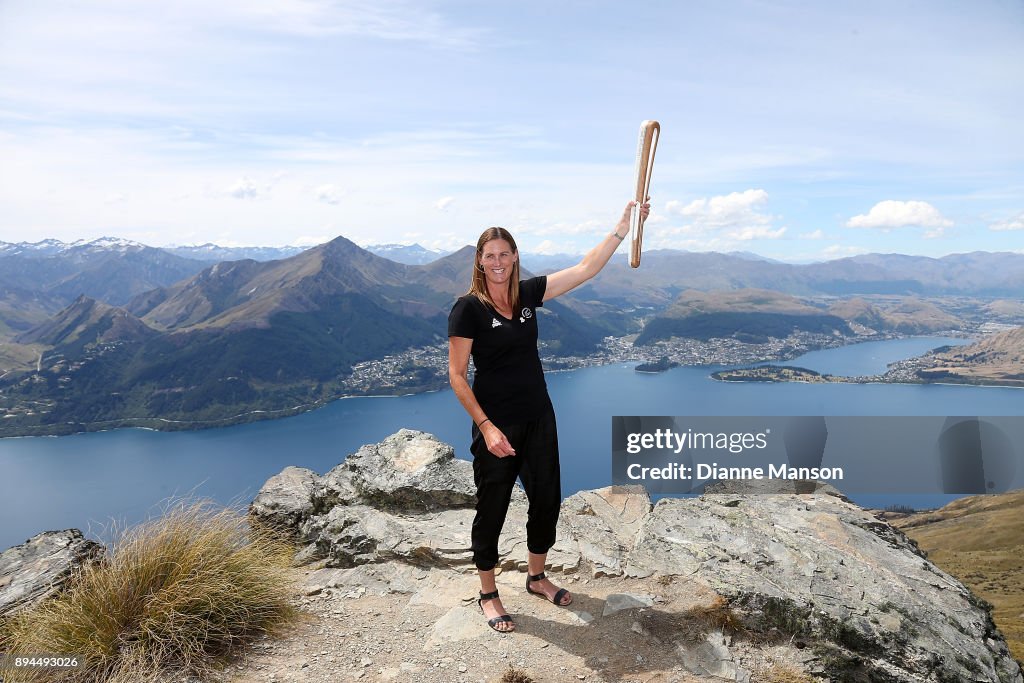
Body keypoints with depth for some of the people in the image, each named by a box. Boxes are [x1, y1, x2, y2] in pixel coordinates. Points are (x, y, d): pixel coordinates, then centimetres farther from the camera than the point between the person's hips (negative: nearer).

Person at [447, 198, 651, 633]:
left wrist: (622, 228, -1)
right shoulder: (468, 309, -13)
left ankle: (536, 578, 38)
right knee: (492, 509, 7)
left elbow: (586, 269, 4)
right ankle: (488, 594, 27)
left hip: (538, 418, 6)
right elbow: (456, 375, -14)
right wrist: (486, 427, -20)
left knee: (547, 499, 15)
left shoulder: (528, 294, 2)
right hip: (497, 425, -6)